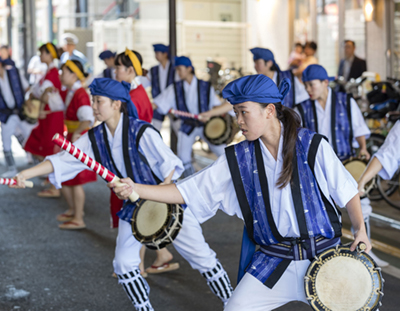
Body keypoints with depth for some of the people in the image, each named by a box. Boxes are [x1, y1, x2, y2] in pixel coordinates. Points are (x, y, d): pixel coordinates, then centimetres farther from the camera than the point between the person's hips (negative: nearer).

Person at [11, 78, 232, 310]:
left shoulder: (142, 132, -22)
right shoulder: (95, 138, -5)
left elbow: (169, 164, -16)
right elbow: (63, 160, -8)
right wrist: (26, 174, -18)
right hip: (133, 206, 6)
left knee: (200, 255, -1)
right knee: (124, 264, 1)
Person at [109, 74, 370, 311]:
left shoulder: (312, 146, -8)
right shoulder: (238, 159, -1)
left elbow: (347, 191, 0)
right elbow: (186, 192, -4)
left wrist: (360, 229, -13)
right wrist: (135, 189, -13)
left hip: (322, 257, -2)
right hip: (271, 262, 2)